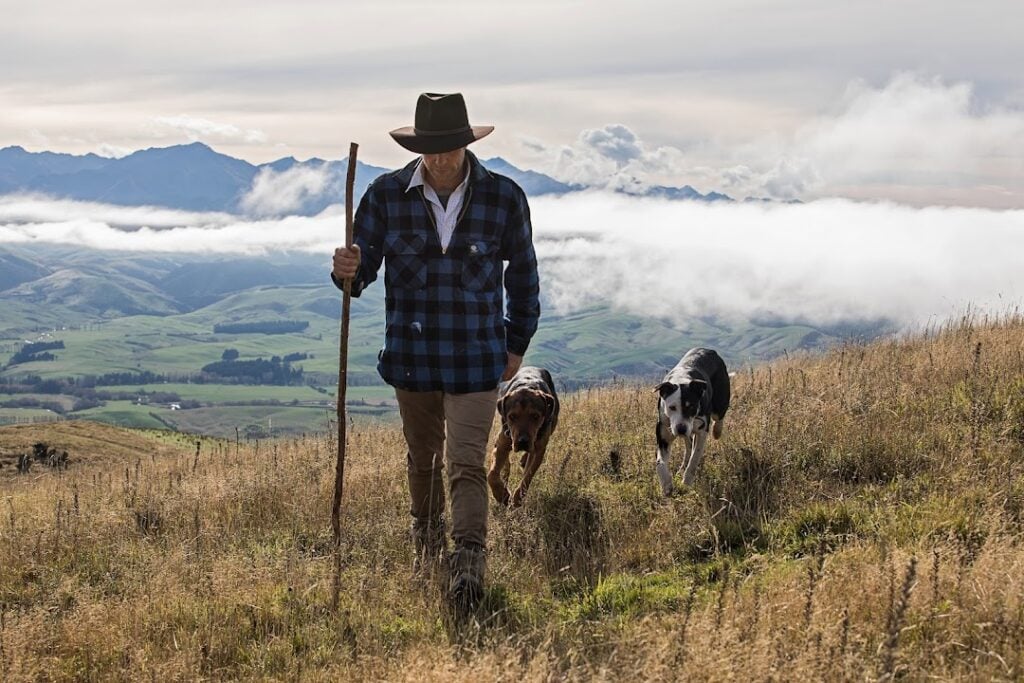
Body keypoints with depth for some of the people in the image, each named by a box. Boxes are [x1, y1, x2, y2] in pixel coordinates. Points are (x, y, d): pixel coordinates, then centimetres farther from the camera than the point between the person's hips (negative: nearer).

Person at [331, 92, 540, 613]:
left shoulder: (503, 198, -7)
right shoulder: (386, 196, -6)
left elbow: (523, 272, 7)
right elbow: (364, 267, -3)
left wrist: (517, 344, 12)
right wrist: (347, 270, -29)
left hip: (476, 358, -2)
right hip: (411, 355, 3)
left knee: (466, 465, -12)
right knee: (423, 457, 19)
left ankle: (468, 566, -16)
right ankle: (428, 543, 40)